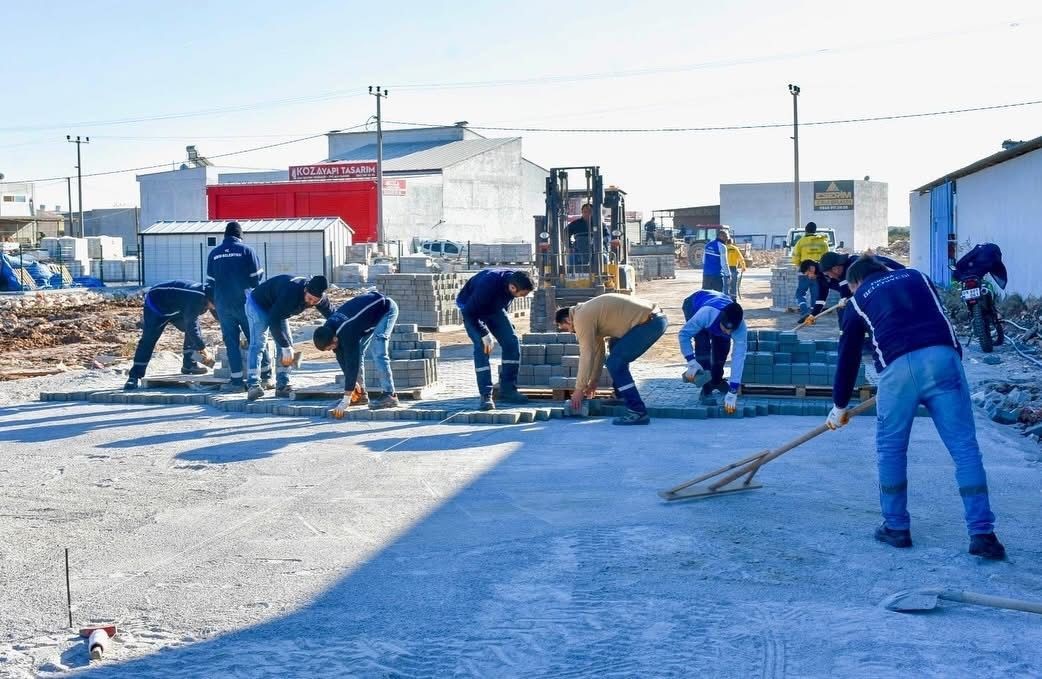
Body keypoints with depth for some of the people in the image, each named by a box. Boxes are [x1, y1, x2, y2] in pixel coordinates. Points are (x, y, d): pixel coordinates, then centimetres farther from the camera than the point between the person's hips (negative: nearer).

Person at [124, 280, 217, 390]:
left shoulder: (207, 297, -12)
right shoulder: (196, 298, -40)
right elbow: (191, 327, -40)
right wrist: (205, 351, -39)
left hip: (176, 308, 8)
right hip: (156, 304, -8)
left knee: (195, 330, -3)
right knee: (148, 340, -14)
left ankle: (189, 365, 4)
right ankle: (134, 376, -12)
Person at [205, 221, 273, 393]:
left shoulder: (214, 253, 6)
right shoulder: (247, 250, -3)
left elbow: (210, 281, 9)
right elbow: (256, 277, -2)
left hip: (223, 304, 2)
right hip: (245, 302, -2)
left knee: (231, 342, 6)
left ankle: (237, 381, 4)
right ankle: (266, 377, 9)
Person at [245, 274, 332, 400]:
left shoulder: (321, 298, -18)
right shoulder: (291, 291, -41)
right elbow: (273, 320, -39)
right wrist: (285, 347, -38)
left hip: (277, 310, 8)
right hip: (257, 304, -8)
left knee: (287, 344, 0)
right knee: (258, 343, -20)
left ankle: (282, 386, 3)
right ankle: (253, 385, -27)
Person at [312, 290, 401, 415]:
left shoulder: (347, 332, -37)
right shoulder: (328, 329, -13)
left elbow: (352, 362, -36)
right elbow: (341, 357, -2)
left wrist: (345, 401, -35)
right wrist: (353, 382, -3)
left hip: (386, 309, -9)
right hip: (372, 307, 9)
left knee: (378, 353, -20)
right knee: (357, 352, 1)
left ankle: (390, 395, -19)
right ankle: (360, 394, 8)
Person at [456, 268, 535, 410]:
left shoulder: (515, 279, -21)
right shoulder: (488, 285, -41)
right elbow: (469, 312, -32)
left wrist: (506, 326, 5)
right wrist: (484, 334, -33)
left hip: (494, 307, 6)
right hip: (471, 308, -6)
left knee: (512, 342, -5)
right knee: (482, 346, -21)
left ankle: (508, 390, 2)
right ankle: (485, 396, -19)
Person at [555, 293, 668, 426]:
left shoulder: (581, 318, -9)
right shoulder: (589, 313, 20)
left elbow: (586, 356, -8)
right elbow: (597, 348, 26)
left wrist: (579, 390, 0)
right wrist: (594, 382, 30)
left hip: (651, 321, -11)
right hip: (653, 318, 11)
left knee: (615, 363, -11)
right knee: (616, 349, 28)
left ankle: (638, 412, -12)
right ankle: (622, 397, 32)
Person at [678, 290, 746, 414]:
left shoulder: (740, 328, -38)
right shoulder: (706, 313, -46)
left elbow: (739, 358, -38)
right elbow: (683, 334, -31)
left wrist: (732, 392, -41)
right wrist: (691, 362, -38)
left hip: (717, 301, 3)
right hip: (694, 303, -3)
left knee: (723, 347, -5)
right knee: (703, 345, -22)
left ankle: (716, 381, 21)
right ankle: (707, 388, -14)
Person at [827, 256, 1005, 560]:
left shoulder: (859, 300, 23)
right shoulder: (916, 277, 28)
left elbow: (848, 357, 27)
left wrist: (839, 406, 37)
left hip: (897, 367, -1)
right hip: (943, 358, 2)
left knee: (891, 449, 15)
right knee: (964, 447, 2)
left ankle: (896, 527, 20)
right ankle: (982, 533, -1)